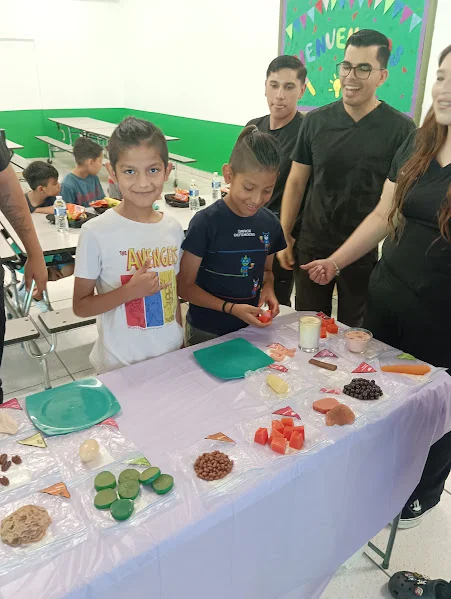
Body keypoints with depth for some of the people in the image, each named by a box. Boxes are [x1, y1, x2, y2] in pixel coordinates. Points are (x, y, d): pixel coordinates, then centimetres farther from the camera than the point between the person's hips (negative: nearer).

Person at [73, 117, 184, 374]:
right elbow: (81, 305, -9)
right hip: (120, 364, -4)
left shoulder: (173, 228, -2)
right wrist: (129, 291, -23)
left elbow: (173, 294, 8)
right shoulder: (96, 232, -15)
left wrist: (182, 347, 11)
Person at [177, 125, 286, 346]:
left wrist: (268, 289, -7)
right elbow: (185, 286, -14)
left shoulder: (270, 223, -3)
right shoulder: (206, 222, -18)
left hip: (251, 328, 5)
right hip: (206, 333, -4)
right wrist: (231, 308, -23)